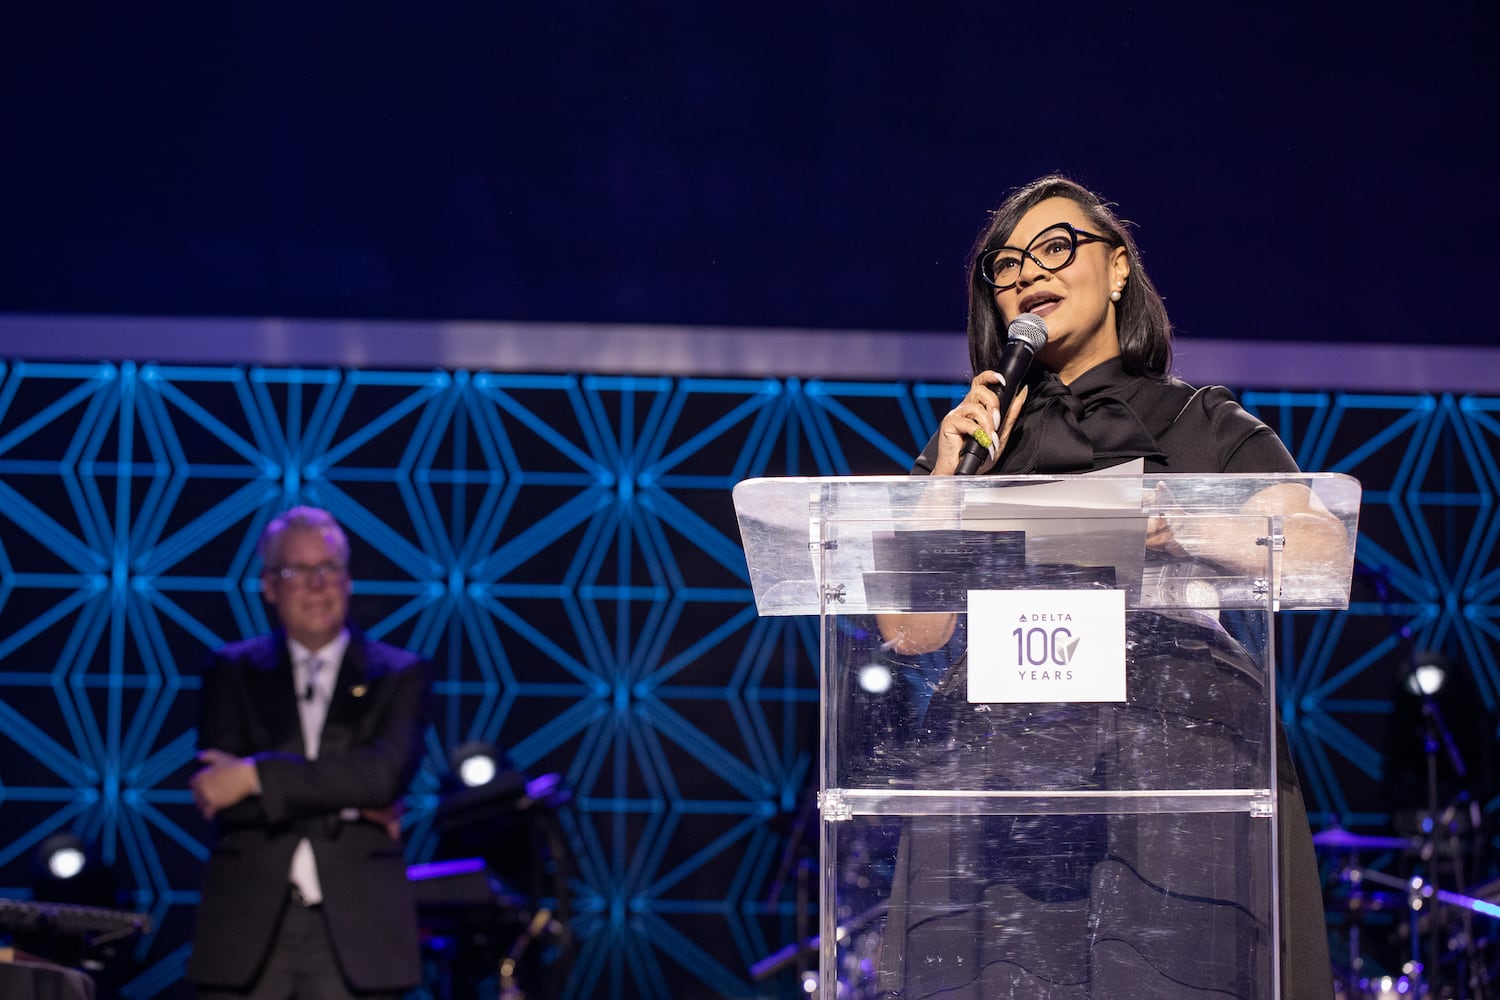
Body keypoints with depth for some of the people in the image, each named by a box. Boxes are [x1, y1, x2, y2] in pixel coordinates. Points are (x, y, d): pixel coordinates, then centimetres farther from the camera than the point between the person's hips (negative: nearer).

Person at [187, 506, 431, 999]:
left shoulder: (399, 675, 6)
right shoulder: (233, 671, 9)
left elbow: (385, 772, -12)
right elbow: (219, 796, -4)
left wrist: (255, 776, -14)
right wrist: (349, 802, -10)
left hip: (356, 931, -1)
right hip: (248, 927, 1)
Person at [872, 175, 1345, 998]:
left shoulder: (1204, 427, 14)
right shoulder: (965, 440, 20)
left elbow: (1325, 556, -2)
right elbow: (912, 630, 11)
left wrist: (1179, 529, -15)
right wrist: (948, 482, 1)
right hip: (1003, 763, 2)